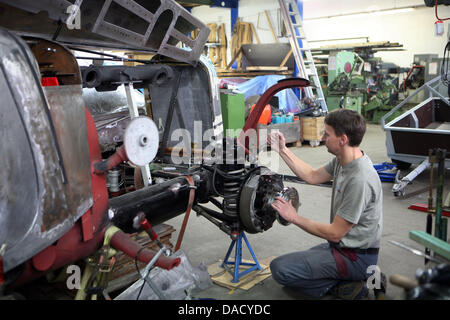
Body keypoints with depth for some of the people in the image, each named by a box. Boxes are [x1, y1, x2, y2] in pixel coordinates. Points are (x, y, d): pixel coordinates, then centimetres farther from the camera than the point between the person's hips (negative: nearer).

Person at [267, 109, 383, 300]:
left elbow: (335, 233, -24)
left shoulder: (360, 180, -29)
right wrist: (282, 151, 12)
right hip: (343, 246, 10)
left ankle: (343, 286, -7)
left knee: (280, 269, -17)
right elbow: (312, 176, 16)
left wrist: (294, 218, -14)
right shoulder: (342, 161, 0)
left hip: (355, 258, -10)